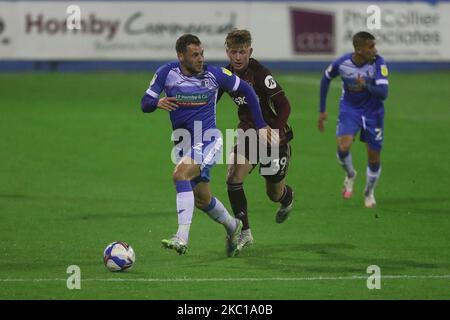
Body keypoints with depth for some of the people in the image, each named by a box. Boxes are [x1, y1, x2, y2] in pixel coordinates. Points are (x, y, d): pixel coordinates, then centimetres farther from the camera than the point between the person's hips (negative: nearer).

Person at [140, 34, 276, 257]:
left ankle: (182, 238, -35)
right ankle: (232, 226, 44)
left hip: (207, 140, -5)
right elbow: (145, 104, -3)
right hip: (183, 143, 5)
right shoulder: (166, 73, -6)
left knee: (180, 174, -30)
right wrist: (157, 102, -29)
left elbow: (246, 90, 3)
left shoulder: (214, 74, -11)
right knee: (201, 198, 14)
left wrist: (261, 126, 4)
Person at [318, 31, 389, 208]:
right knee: (343, 147, -25)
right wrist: (322, 110, 7)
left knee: (374, 159, 6)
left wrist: (366, 86, -48)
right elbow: (326, 78, 3)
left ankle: (369, 192, 35)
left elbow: (383, 93, -29)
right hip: (349, 109, 0)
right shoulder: (342, 63, -18)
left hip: (373, 112, 0)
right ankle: (350, 175, 8)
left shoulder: (378, 63, -23)